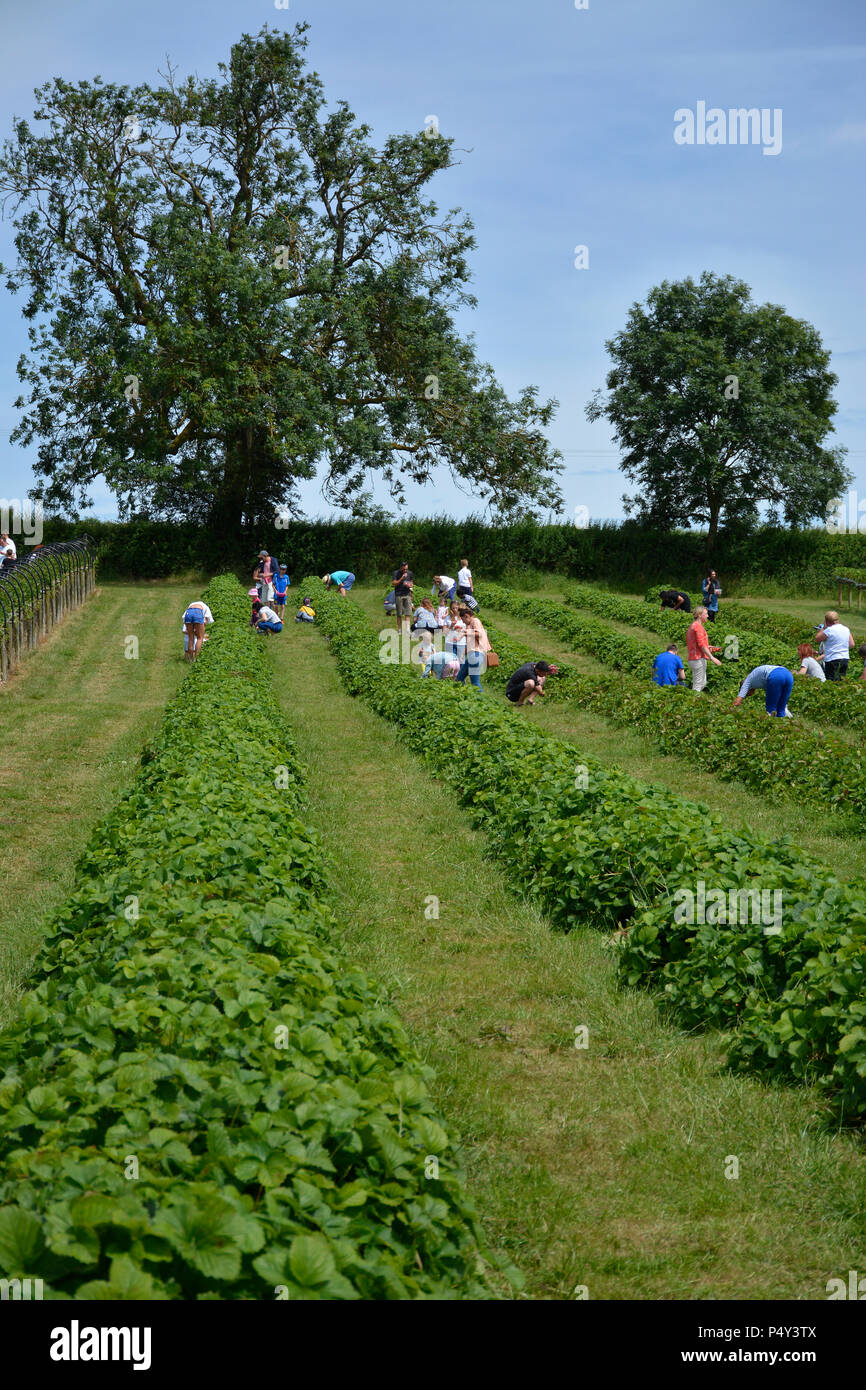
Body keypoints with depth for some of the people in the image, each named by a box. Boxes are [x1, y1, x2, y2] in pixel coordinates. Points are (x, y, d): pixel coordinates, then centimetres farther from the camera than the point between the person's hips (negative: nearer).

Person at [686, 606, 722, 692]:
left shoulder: (692, 626, 18)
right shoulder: (698, 626, -12)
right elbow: (701, 644, -20)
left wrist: (707, 648, 19)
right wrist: (712, 657, -20)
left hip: (692, 659, 10)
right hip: (699, 659, -10)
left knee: (703, 684, 17)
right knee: (698, 685, -7)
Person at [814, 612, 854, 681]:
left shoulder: (829, 630, -13)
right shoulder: (846, 629, 9)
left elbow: (817, 638, -3)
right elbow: (852, 644, 12)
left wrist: (823, 628, 5)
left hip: (832, 660, -7)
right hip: (845, 659, 7)